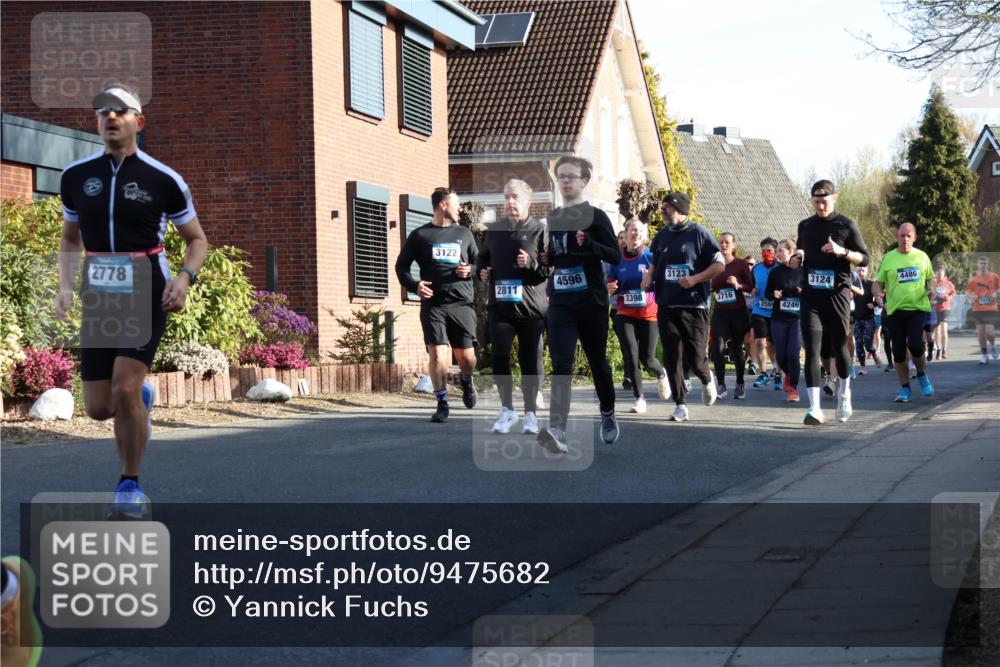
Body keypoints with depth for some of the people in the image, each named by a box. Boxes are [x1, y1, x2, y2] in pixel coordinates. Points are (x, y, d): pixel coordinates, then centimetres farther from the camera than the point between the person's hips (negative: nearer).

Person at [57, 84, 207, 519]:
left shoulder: (163, 180, -4)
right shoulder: (76, 176, 5)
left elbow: (197, 240, 6)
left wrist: (185, 278, -13)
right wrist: (66, 286, 3)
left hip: (146, 295, -3)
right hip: (99, 300, 3)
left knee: (124, 388, -20)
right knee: (99, 408, 0)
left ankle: (130, 487, -3)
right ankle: (142, 398, 37)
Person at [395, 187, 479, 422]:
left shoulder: (464, 234, 16)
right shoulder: (420, 235, 7)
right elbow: (401, 266, 9)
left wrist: (470, 271, -2)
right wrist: (414, 286, -8)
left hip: (462, 304, 2)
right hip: (433, 305, -2)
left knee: (466, 356, 3)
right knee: (437, 355, -11)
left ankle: (467, 383, 37)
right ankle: (442, 404, 2)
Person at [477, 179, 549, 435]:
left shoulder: (540, 230, 1)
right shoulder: (494, 231, 14)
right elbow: (483, 259, 27)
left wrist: (532, 264, -21)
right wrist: (481, 272, 6)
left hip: (531, 307, -3)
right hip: (500, 305, 3)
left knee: (530, 360, 3)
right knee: (499, 358, -4)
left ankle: (530, 413, 13)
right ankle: (507, 409, 11)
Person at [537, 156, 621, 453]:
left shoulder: (596, 216, -5)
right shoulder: (552, 218, 11)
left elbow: (616, 256, -9)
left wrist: (589, 244, -25)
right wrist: (544, 258, 1)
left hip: (591, 301, -3)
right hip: (560, 302, 3)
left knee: (597, 361, 11)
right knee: (561, 364, -11)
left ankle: (608, 414, 35)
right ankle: (557, 431, -22)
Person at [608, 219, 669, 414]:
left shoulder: (651, 257, -4)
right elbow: (612, 286, 13)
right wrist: (610, 288, -9)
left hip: (649, 314, -2)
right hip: (625, 315, 2)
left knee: (647, 359, -2)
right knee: (630, 355, -10)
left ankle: (661, 374, 34)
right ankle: (639, 398, 1)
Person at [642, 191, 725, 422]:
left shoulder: (699, 234, -4)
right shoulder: (662, 236, 12)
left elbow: (719, 265, -4)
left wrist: (695, 279, -16)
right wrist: (649, 277, 3)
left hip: (694, 305, -5)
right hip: (666, 306, 5)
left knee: (694, 357, -4)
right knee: (672, 357, -1)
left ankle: (706, 380, 31)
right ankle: (680, 405, 5)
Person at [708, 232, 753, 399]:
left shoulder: (741, 264, -1)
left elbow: (750, 287, 0)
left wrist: (738, 285, -18)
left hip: (738, 311, -2)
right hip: (720, 312, 2)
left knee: (737, 348, 7)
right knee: (718, 347, -14)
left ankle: (740, 385, 20)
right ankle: (721, 385, -8)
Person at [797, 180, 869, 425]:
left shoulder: (846, 225, 1)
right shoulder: (805, 226, 13)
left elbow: (864, 258, 1)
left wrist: (842, 251, -16)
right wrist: (797, 259, 3)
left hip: (837, 294, -2)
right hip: (811, 295, 2)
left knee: (839, 348, 10)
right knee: (812, 350, -9)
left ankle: (844, 396, 34)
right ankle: (815, 409, -13)